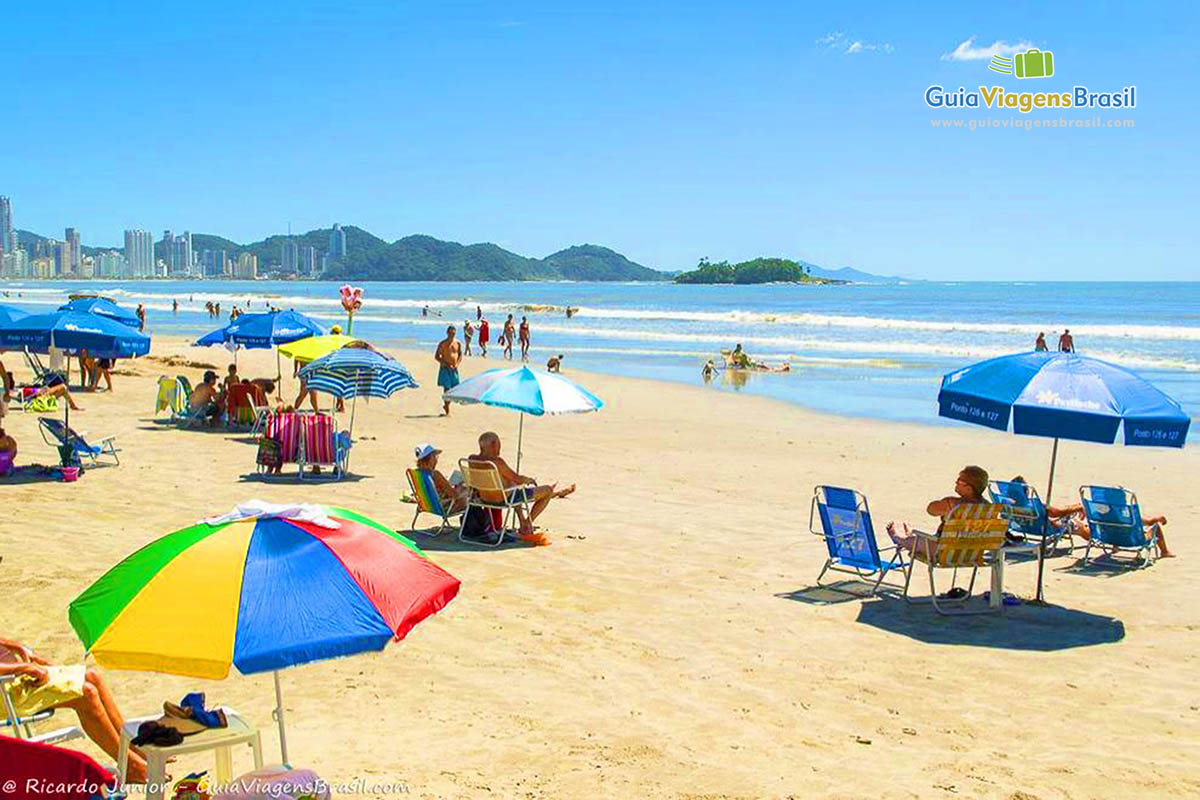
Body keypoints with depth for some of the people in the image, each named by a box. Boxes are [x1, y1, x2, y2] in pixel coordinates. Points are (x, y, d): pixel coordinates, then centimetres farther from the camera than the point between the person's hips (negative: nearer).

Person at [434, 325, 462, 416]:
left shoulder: (458, 343, 6)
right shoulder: (442, 343, -7)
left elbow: (460, 355, 16)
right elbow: (436, 356, -6)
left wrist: (457, 364, -2)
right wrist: (446, 364, -15)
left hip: (454, 369, 5)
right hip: (445, 369, -5)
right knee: (446, 388, -8)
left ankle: (446, 405, 28)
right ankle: (447, 411, -3)